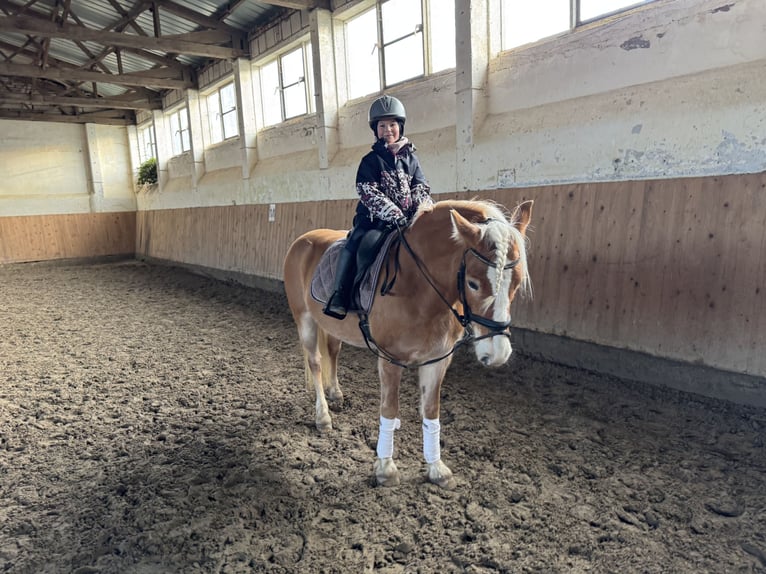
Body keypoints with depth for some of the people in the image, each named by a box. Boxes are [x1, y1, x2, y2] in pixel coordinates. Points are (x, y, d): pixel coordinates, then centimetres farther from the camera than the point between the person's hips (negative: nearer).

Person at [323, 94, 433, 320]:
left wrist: (423, 213, -12)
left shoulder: (411, 159, 14)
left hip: (408, 221, 4)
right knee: (354, 245, -26)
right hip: (374, 219, -3)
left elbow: (421, 189, 9)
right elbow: (369, 193, -10)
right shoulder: (371, 160, 2)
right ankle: (339, 297, -18)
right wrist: (396, 216, -21)